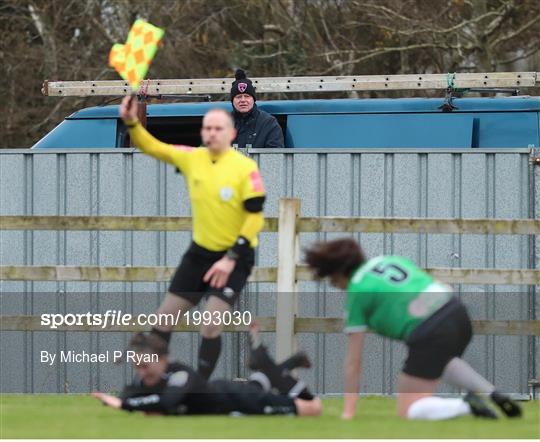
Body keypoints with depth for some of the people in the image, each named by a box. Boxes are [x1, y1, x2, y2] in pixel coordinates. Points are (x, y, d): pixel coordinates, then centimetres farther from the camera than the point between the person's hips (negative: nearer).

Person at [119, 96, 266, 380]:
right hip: (200, 252, 6)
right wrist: (132, 122, -16)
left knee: (211, 325, -16)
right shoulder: (192, 158, -2)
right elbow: (152, 147, 4)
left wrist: (231, 258, -22)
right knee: (164, 317, 8)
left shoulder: (246, 168, -17)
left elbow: (256, 216, -17)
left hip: (234, 257, -6)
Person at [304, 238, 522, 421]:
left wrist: (348, 412, 10)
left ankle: (466, 406, -18)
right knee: (440, 362, 40)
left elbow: (353, 362, 5)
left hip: (430, 334, -7)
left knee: (407, 411, 6)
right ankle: (494, 394, 20)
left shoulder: (356, 292, 3)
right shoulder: (388, 259, 20)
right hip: (459, 315, 7)